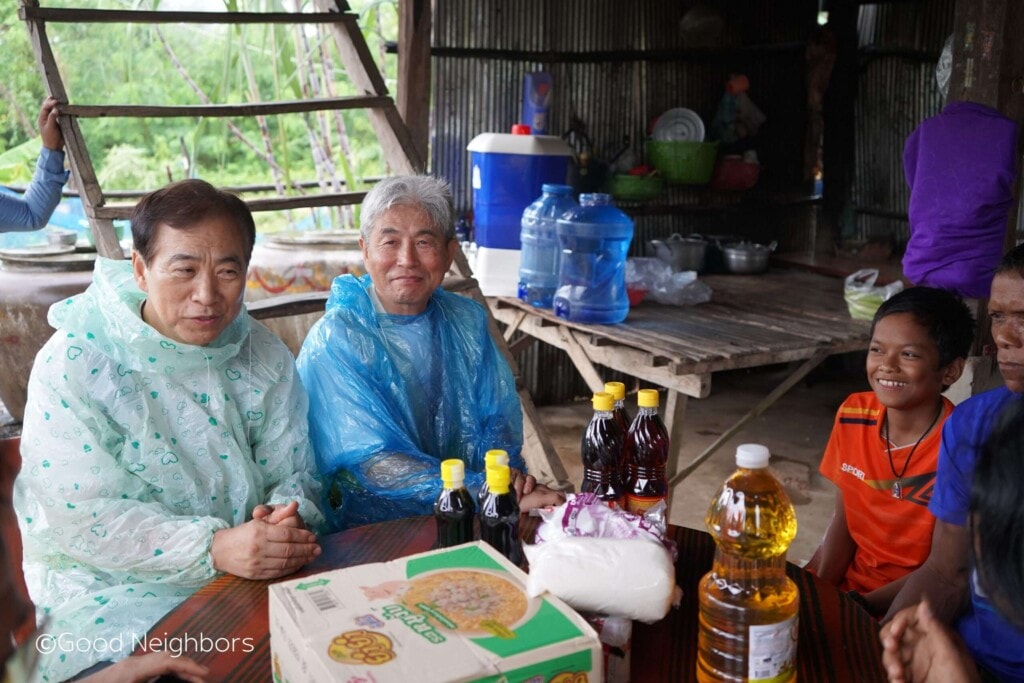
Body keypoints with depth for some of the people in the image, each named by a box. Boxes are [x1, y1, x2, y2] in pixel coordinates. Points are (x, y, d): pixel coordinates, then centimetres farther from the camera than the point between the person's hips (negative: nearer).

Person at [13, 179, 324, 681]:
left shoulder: (266, 358, 2)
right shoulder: (74, 363, -11)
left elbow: (292, 476, 5)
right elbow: (78, 515, -17)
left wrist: (289, 519, -20)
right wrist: (214, 547, -29)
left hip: (256, 577, 4)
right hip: (113, 587, -4)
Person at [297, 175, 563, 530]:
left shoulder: (468, 320, 6)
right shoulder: (335, 341, -11)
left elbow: (498, 417, 9)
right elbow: (375, 463, -18)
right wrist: (488, 492, -28)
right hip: (369, 532, -4)